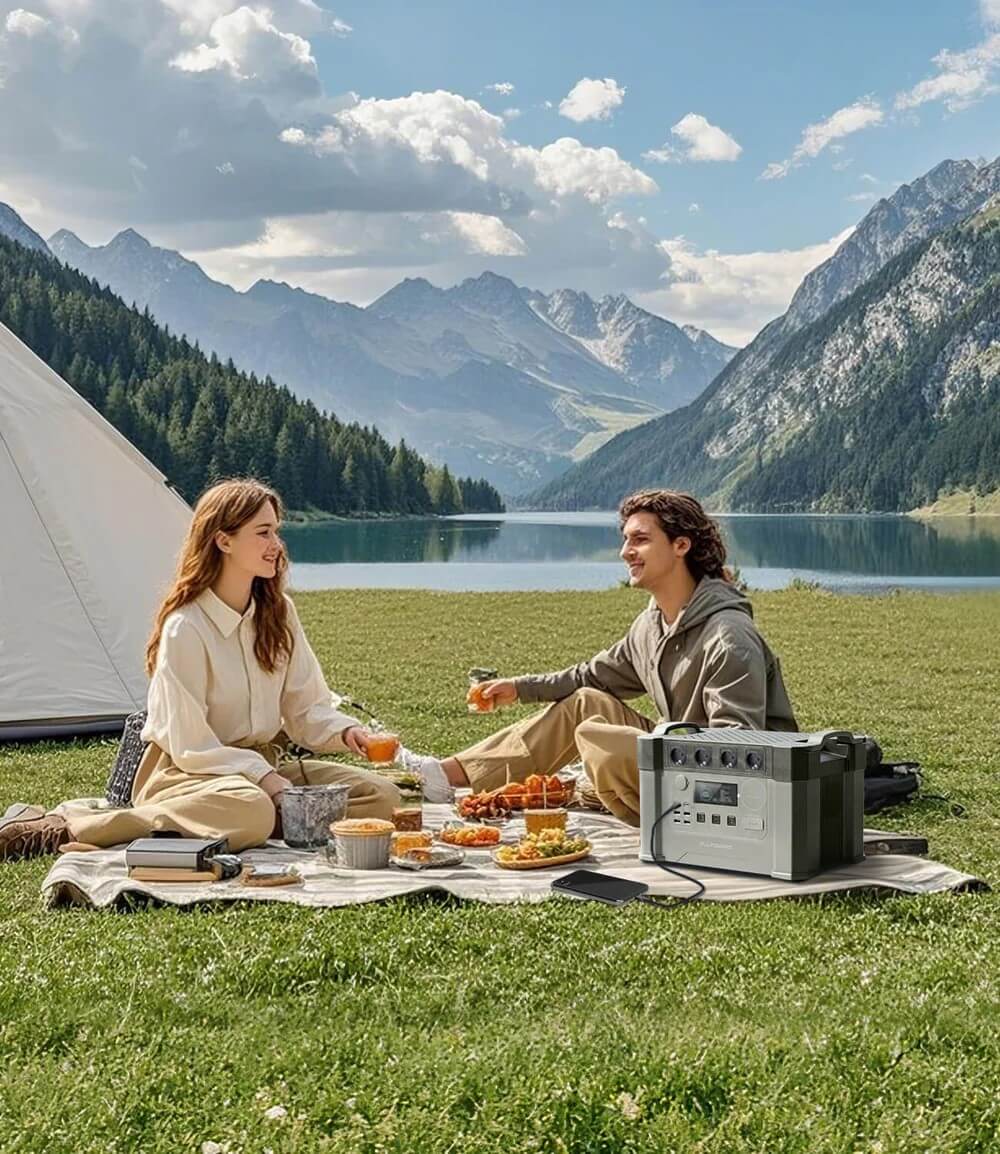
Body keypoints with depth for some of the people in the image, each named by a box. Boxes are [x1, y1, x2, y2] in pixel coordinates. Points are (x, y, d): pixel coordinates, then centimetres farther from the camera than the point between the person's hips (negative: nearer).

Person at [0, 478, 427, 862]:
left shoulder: (278, 612, 3)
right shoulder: (184, 630, -17)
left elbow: (305, 708, 6)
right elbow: (189, 747, -16)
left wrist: (344, 731, -14)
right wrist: (263, 777, -22)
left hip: (263, 764, 6)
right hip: (185, 773, -6)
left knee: (380, 795, -11)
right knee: (250, 814, -42)